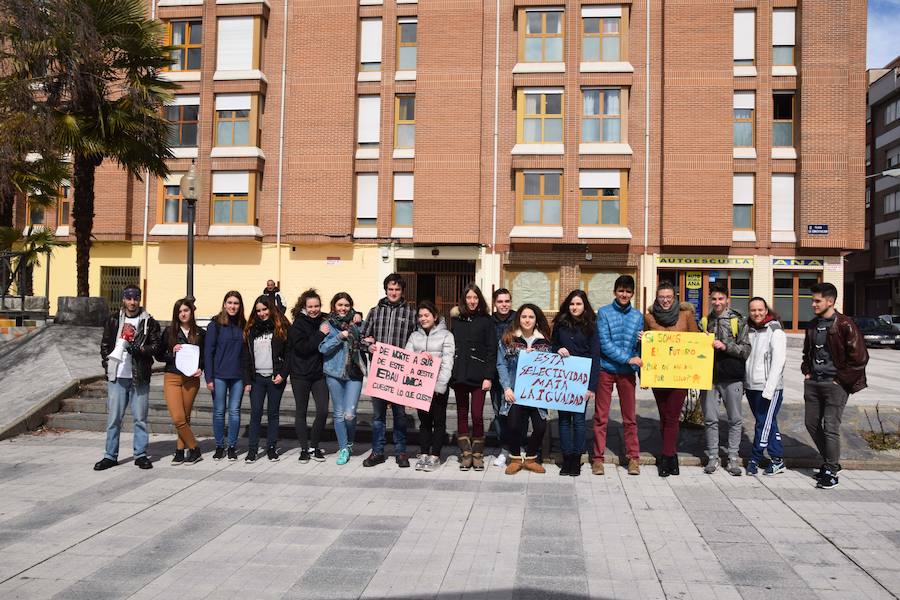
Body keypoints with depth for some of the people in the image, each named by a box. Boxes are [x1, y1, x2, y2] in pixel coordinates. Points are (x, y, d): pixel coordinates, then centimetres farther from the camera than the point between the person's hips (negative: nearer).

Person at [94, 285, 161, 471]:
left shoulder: (149, 322, 4)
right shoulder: (113, 321, 11)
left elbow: (156, 346, 0)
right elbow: (105, 344, 15)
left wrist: (140, 349, -17)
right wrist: (107, 364, 3)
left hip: (139, 377, -1)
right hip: (116, 377, 2)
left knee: (140, 418, 3)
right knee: (113, 418, 5)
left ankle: (141, 454, 13)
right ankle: (110, 456, 15)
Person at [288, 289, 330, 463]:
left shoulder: (323, 321, 5)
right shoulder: (297, 325, -7)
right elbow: (302, 347, -18)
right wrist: (321, 335, -19)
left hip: (319, 373, 3)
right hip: (300, 375, -3)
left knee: (323, 411, -2)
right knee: (301, 412, 6)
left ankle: (315, 447, 15)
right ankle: (304, 449, 17)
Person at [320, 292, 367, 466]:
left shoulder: (356, 323, 8)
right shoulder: (327, 325, 4)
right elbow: (323, 348, -5)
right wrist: (339, 337, -17)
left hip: (354, 374, 0)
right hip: (334, 374, 0)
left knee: (350, 414, -7)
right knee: (339, 414, 6)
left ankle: (349, 443, 21)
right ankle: (343, 448, 20)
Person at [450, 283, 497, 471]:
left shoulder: (486, 322, 3)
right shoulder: (456, 321, 12)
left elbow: (492, 351, -1)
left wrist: (488, 377, -9)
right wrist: (449, 373, 1)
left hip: (478, 376, -3)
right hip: (459, 375, 3)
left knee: (477, 415, -6)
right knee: (462, 415, 6)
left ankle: (478, 454, 9)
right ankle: (465, 454, 14)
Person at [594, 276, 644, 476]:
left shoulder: (637, 316, 7)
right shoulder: (604, 313, -2)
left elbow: (639, 347, 7)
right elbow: (605, 344, -10)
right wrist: (627, 359, -15)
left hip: (627, 372, 2)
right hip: (606, 369, -2)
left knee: (630, 416, 7)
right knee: (601, 416, 4)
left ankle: (633, 457, 18)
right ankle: (598, 457, 13)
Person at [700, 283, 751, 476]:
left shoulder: (739, 321, 1)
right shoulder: (704, 321, 11)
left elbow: (746, 350, -5)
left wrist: (725, 346, -18)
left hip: (732, 378, -2)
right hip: (709, 377, 2)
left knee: (735, 420, 5)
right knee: (710, 419, 5)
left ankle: (733, 459, 15)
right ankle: (712, 458, 15)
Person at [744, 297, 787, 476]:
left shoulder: (776, 331, -8)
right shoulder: (749, 330, 12)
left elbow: (778, 362, -15)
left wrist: (769, 389, -20)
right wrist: (743, 383, 11)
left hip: (769, 388, -6)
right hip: (751, 387, 6)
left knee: (764, 424, -3)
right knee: (769, 423, 13)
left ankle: (754, 459, 8)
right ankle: (778, 459, 21)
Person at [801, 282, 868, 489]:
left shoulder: (844, 325, -12)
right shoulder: (813, 325, 10)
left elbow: (859, 357, -14)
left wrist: (841, 379, -12)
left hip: (835, 384, -7)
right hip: (813, 383, 7)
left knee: (830, 427, -6)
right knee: (812, 425, 10)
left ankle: (831, 472, 7)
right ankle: (830, 462, 29)